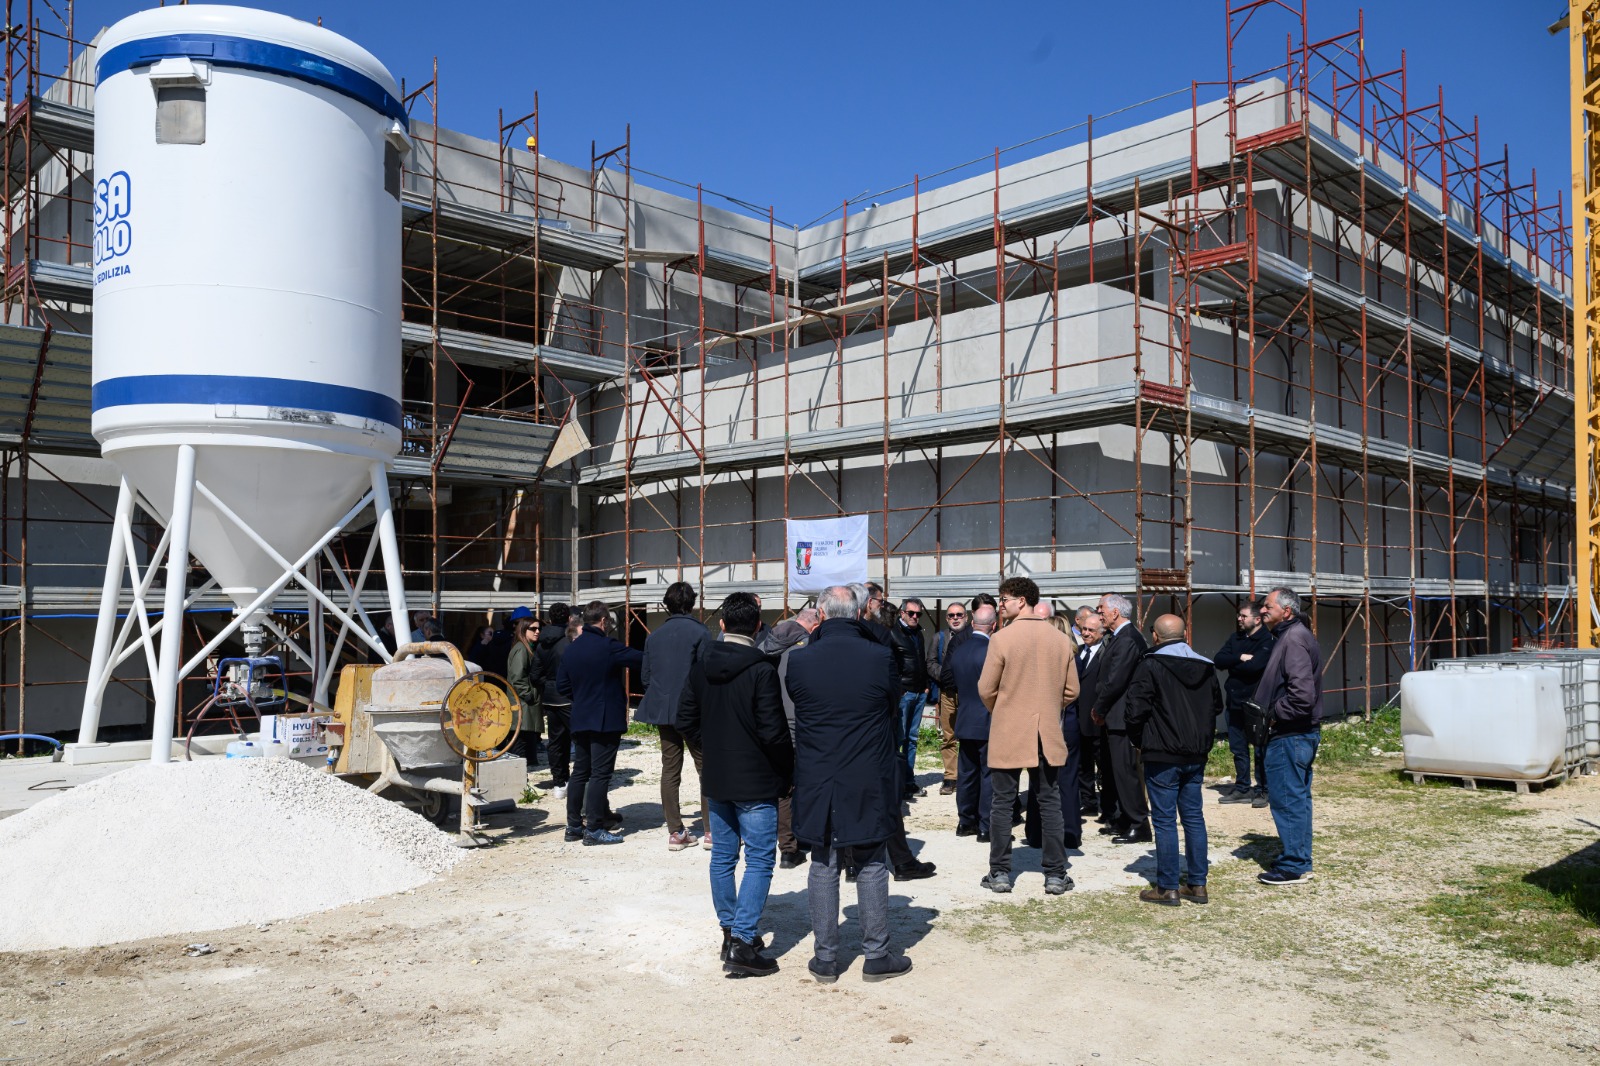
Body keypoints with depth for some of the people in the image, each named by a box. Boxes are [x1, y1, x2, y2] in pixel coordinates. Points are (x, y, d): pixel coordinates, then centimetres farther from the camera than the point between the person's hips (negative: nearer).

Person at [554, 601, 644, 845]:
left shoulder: (571, 649, 8)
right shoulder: (608, 646, -14)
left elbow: (562, 685, 12)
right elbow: (642, 659, -13)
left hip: (580, 720, 7)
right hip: (606, 720, -7)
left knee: (580, 771, 14)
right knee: (600, 773, -4)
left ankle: (573, 825, 18)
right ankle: (594, 829, -2)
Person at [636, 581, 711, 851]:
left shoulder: (654, 636, 6)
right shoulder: (699, 633, -9)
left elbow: (645, 676, 8)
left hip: (662, 710, 5)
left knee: (670, 770, 8)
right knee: (706, 768, 4)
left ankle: (675, 832, 11)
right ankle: (711, 830, 5)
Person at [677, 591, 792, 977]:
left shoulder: (700, 664, 1)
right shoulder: (761, 669, -17)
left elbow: (687, 719, 7)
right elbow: (773, 730, -17)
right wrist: (788, 772, -3)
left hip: (715, 780, 6)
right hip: (755, 782, -6)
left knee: (722, 857, 15)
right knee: (759, 861, 1)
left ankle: (731, 931, 24)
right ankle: (743, 942, -4)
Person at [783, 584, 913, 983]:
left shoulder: (799, 660, -11)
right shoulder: (879, 657, -12)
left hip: (817, 783, 1)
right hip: (869, 784, -1)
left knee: (823, 867, 12)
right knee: (871, 867, 12)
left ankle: (825, 959, 20)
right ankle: (876, 955, 21)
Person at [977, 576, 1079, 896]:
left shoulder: (1002, 639, -13)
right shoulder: (1061, 639, 0)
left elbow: (986, 690, -8)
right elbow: (1071, 691, 5)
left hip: (1007, 734, -3)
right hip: (1048, 735, 3)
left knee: (1002, 804, 7)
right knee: (1050, 804, 10)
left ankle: (1000, 873, 12)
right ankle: (1056, 875, 13)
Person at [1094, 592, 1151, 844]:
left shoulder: (1127, 640, -18)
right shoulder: (1121, 637, 14)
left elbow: (1115, 681, -21)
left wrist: (1099, 710, -9)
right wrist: (1101, 710, 10)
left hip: (1121, 717, -11)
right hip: (1118, 716, 11)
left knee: (1125, 769, -6)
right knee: (1119, 769, 16)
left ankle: (1139, 825, 0)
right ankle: (1125, 820, 25)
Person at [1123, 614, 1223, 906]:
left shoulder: (1150, 665, -13)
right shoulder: (1206, 667, 8)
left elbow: (1135, 710, -16)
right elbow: (1217, 707, 19)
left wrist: (1139, 742, -1)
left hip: (1162, 756, -6)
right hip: (1196, 755, 6)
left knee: (1164, 820, 0)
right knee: (1194, 817, 12)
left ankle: (1168, 888, 4)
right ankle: (1198, 884, 17)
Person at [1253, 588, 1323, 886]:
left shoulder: (1293, 639, -19)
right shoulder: (1295, 635, 14)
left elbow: (1302, 694, -28)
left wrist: (1272, 714, -16)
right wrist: (1270, 710, 11)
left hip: (1289, 737, -11)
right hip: (1303, 733, 11)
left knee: (1286, 798, -3)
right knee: (1298, 797, 17)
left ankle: (1293, 867, 5)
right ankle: (1300, 861, 26)